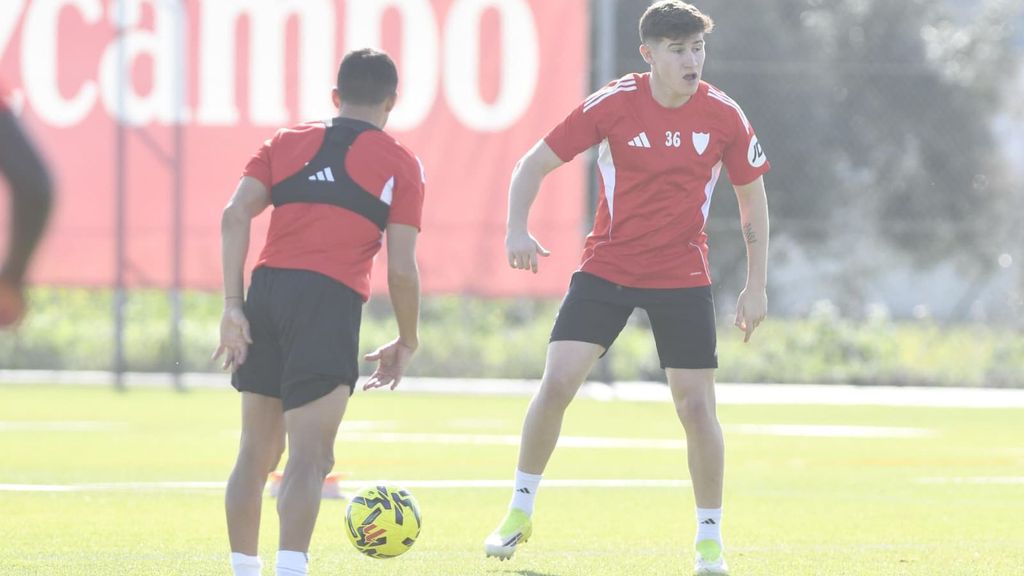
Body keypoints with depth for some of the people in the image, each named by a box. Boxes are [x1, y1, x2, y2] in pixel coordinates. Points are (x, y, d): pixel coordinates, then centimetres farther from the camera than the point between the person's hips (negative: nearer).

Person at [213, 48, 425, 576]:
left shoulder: (286, 143, 19)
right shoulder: (400, 165, 9)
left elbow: (235, 216, 3)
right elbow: (401, 269, 2)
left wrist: (232, 307, 1)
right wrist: (406, 344, 16)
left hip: (266, 293, 4)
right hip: (331, 300, -4)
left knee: (257, 453, 17)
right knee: (309, 458, -11)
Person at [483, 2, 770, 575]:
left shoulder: (724, 116, -8)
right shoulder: (613, 105, -12)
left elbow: (752, 197, 5)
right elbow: (535, 165, -6)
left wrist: (757, 286, 1)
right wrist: (518, 230, -23)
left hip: (683, 275, 0)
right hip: (606, 266, 0)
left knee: (697, 405, -4)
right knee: (556, 383, -10)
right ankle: (520, 512, 8)